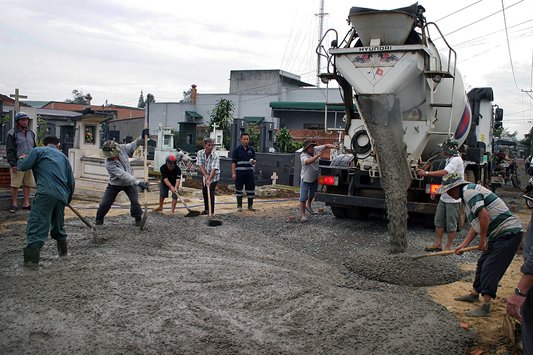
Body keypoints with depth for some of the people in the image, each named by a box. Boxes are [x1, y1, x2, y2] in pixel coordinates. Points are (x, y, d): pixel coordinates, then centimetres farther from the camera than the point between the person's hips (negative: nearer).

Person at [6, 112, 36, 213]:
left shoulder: (31, 133, 16)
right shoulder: (12, 133, -2)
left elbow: (34, 148, 22)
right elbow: (10, 150, -6)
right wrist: (13, 164, -13)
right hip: (18, 164, -5)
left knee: (27, 184, 6)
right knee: (15, 185, -3)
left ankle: (26, 204, 14)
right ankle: (14, 204, 8)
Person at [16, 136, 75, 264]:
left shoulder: (38, 151, 13)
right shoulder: (63, 156, 27)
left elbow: (23, 166, 6)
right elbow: (71, 181, 25)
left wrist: (21, 159, 30)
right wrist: (68, 199, 36)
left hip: (46, 193, -6)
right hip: (62, 195, 6)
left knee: (36, 226, -11)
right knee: (58, 226, 24)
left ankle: (31, 261, -20)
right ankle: (63, 251, 39)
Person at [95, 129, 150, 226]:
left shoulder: (122, 148, -19)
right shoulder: (109, 164, -33)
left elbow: (133, 146, 4)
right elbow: (123, 175, -39)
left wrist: (142, 138, -10)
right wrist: (139, 183, -45)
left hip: (129, 183, 3)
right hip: (115, 185, -3)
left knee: (135, 201, -10)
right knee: (105, 203, 0)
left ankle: (138, 219, 8)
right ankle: (99, 218, 25)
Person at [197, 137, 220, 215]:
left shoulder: (215, 156, -24)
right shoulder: (200, 153, -10)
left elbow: (214, 169, -31)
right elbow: (200, 165, -11)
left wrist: (209, 180, -40)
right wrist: (205, 175, -24)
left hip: (214, 176, -5)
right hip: (205, 175, 5)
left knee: (210, 192, -15)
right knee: (204, 192, 13)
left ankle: (212, 212, -10)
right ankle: (206, 209, 30)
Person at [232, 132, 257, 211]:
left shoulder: (251, 149, 10)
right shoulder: (237, 150, 0)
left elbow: (254, 160, 14)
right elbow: (233, 162, -2)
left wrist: (253, 161, -11)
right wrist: (233, 173, -10)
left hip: (249, 171, 3)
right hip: (239, 171, -3)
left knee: (251, 187, 2)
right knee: (239, 188, 1)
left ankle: (250, 205, 14)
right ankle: (239, 206, 11)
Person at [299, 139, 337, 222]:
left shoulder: (316, 150, -10)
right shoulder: (303, 156, -26)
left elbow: (326, 145, -5)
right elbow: (308, 161, -47)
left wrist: (333, 146, -23)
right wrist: (318, 155, -60)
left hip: (315, 178, 6)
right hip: (305, 179, -6)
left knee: (312, 193, 25)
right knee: (303, 198, -3)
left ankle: (308, 205, 54)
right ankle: (303, 215, 8)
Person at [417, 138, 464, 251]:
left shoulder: (456, 160, -16)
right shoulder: (449, 160, 15)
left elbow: (444, 173, -31)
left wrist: (426, 173, -29)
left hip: (453, 198, -9)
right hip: (444, 197, 9)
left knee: (451, 224, 1)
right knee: (439, 221, 11)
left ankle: (448, 246, 11)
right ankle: (438, 244, 20)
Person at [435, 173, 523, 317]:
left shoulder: (469, 191, -16)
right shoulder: (468, 194, 17)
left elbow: (484, 216, -28)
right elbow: (476, 224, 20)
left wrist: (482, 240, -16)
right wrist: (464, 245, 15)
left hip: (508, 233, -11)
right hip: (498, 235, 11)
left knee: (490, 268, -12)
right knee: (482, 263, 18)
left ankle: (485, 308, -9)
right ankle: (474, 294, 34)